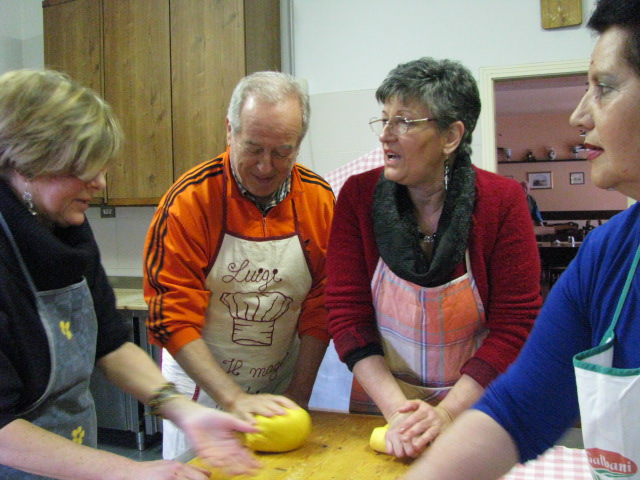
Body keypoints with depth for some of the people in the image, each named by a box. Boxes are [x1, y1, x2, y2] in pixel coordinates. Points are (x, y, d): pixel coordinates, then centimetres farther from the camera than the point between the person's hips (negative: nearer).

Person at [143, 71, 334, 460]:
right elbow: (174, 319, -17)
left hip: (280, 391, 3)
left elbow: (319, 309, -3)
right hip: (202, 388, -2)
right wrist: (233, 398, -22)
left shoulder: (319, 199, -8)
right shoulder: (190, 200, -18)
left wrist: (299, 394, -5)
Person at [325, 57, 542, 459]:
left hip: (474, 407, -1)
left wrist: (446, 412, -20)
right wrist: (396, 409, -19)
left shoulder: (502, 201, -13)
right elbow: (347, 314, -11)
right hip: (380, 403, 2)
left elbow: (515, 325, -13)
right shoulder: (359, 195, -10)